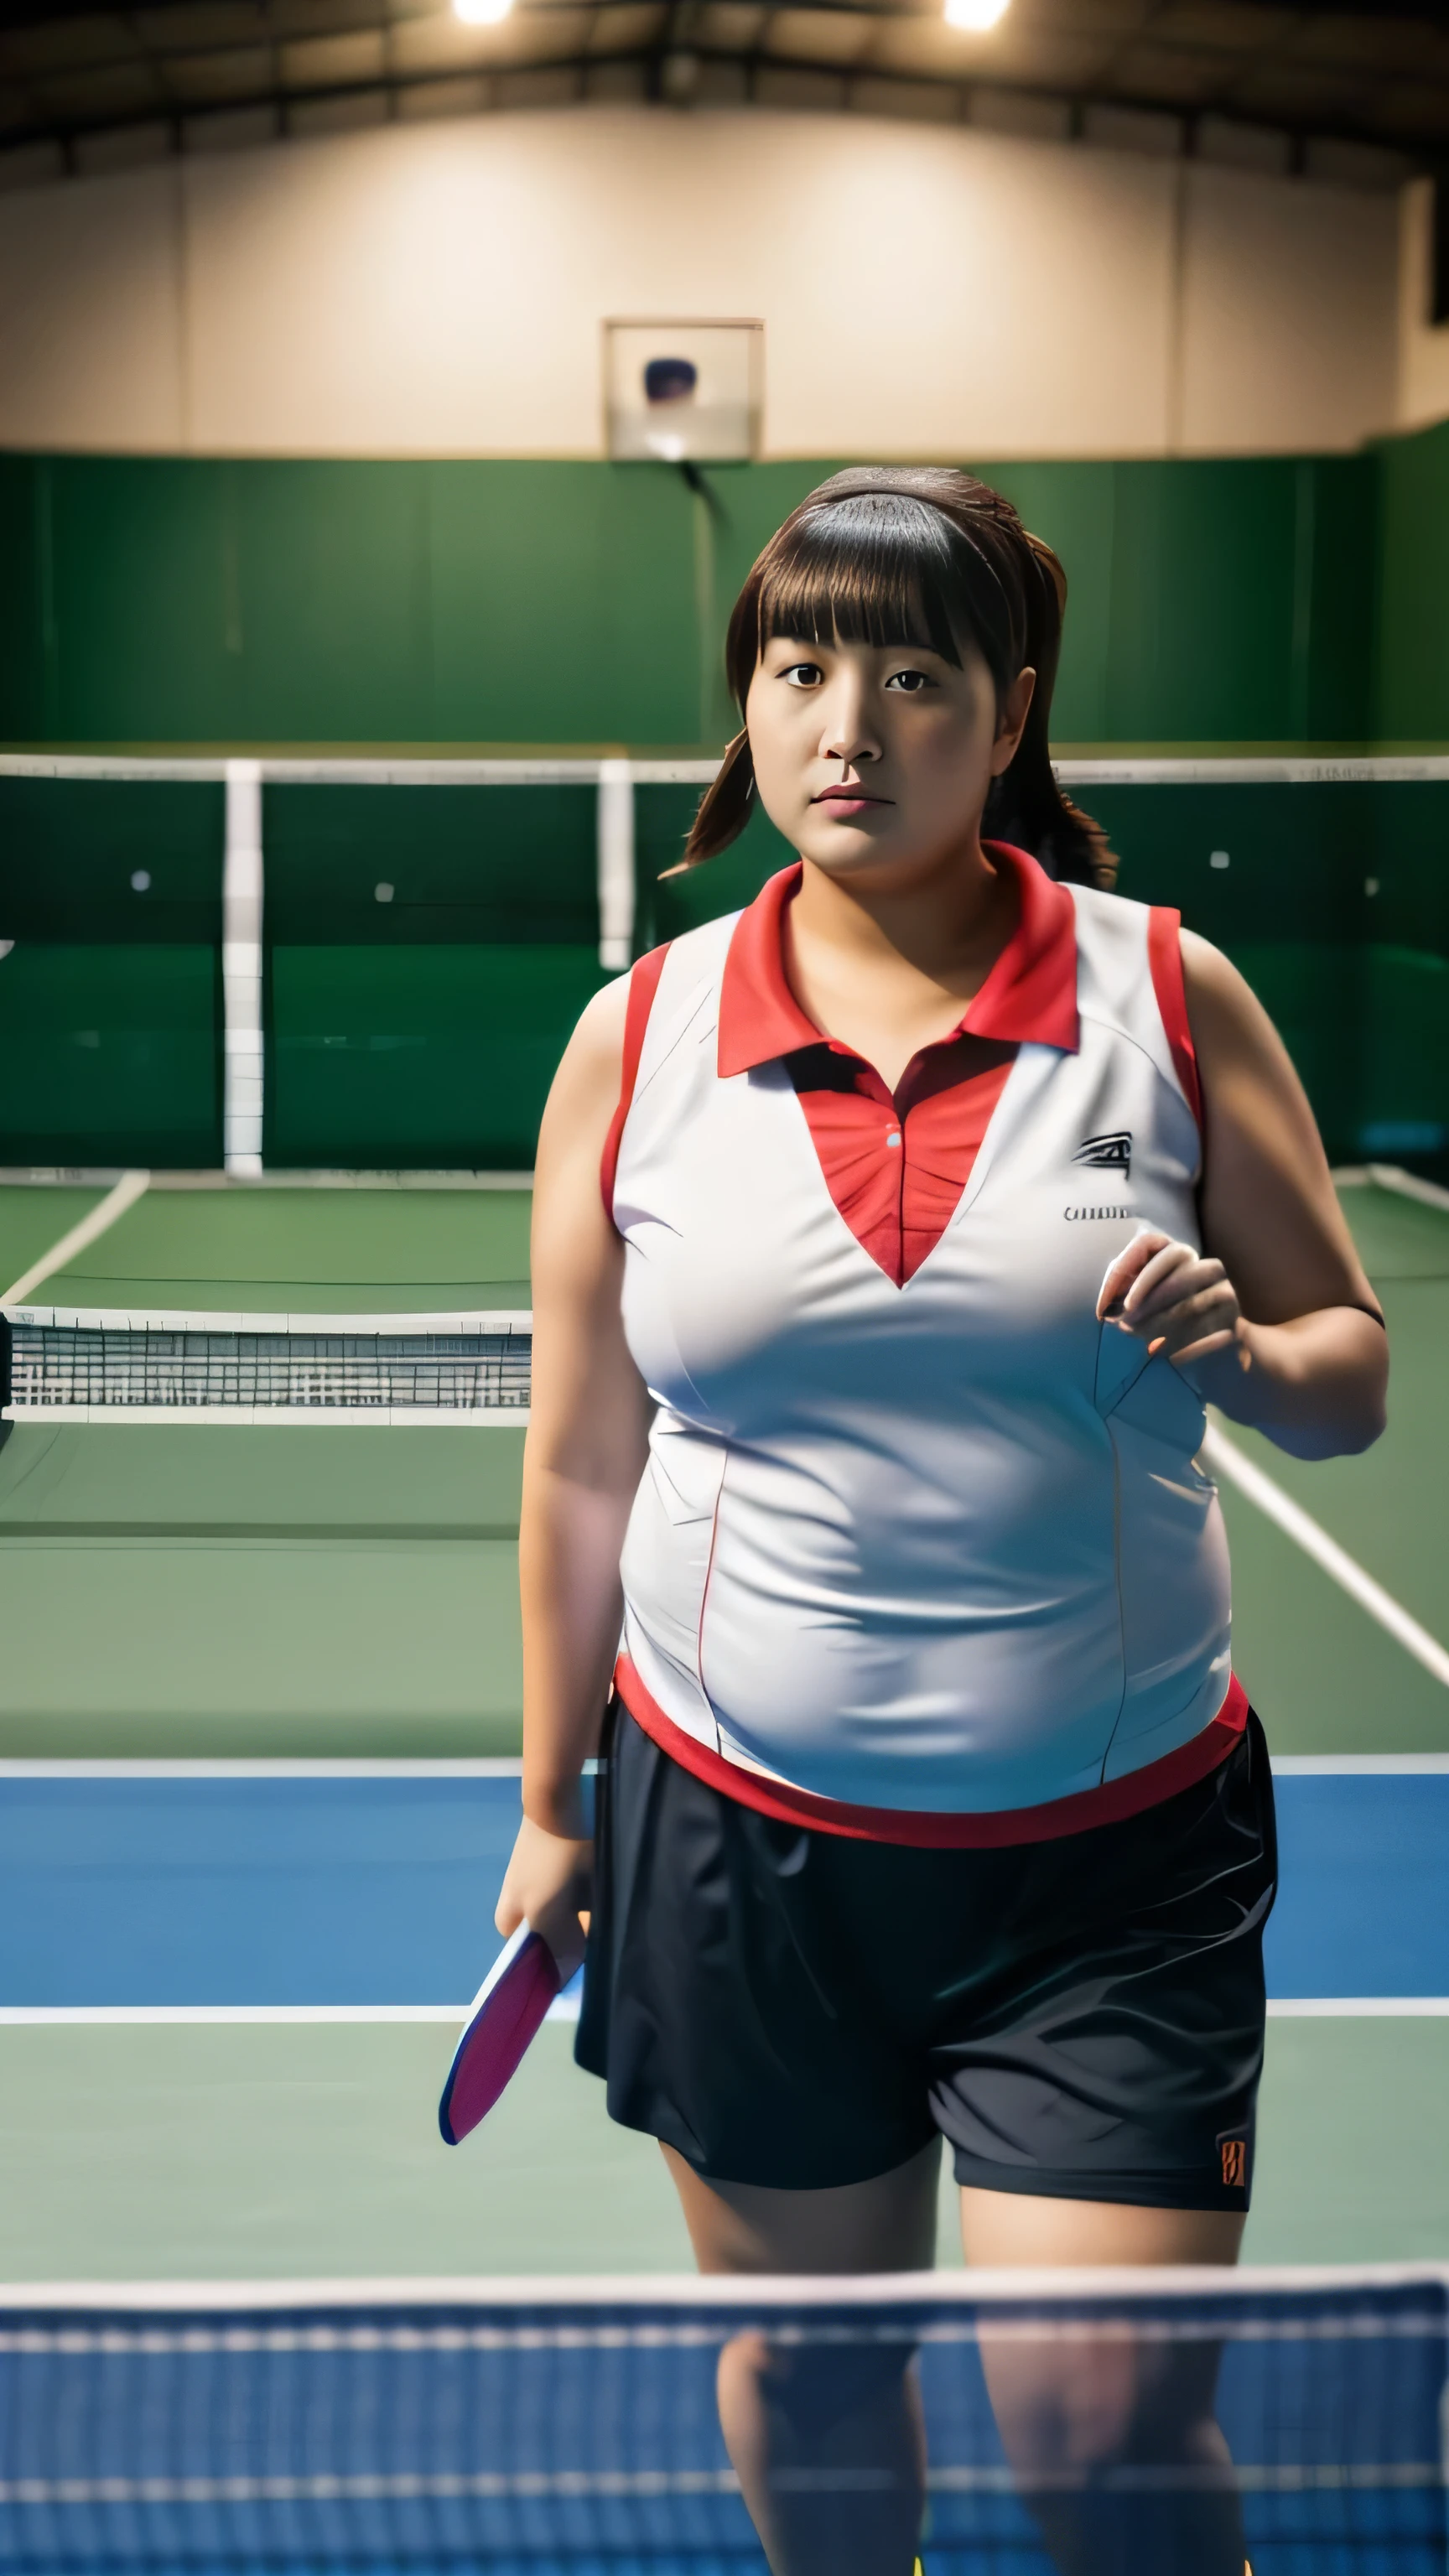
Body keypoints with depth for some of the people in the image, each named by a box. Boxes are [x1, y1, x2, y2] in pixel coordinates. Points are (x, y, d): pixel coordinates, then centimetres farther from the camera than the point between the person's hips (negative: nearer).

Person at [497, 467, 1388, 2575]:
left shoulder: (1172, 998, -3)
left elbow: (1351, 1375, 3)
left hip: (1110, 1854, -1)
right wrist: (553, 1805, 13)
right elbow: (585, 1471, 8)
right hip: (738, 1839, 2)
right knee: (805, 2356, 16)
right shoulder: (638, 1040, 0)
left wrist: (1242, 1352, -19)